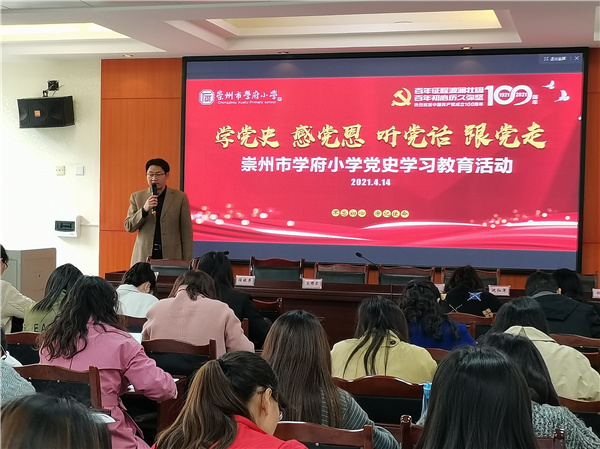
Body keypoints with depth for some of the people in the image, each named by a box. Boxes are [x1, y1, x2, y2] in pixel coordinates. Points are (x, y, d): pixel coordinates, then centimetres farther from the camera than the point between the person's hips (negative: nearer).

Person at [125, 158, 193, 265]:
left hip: (171, 257, -1)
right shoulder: (137, 197, 10)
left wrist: (186, 263, -1)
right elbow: (129, 227, 5)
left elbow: (186, 234, 4)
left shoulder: (180, 197, 5)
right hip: (143, 257, 1)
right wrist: (144, 210, -12)